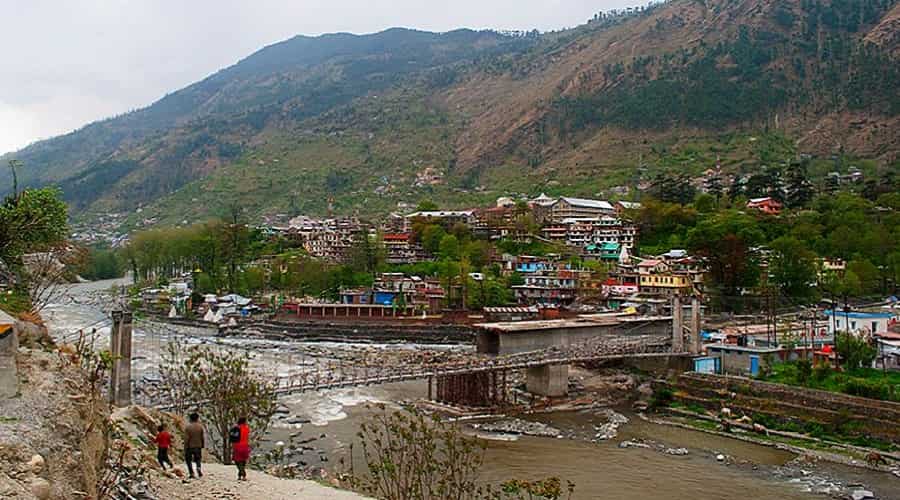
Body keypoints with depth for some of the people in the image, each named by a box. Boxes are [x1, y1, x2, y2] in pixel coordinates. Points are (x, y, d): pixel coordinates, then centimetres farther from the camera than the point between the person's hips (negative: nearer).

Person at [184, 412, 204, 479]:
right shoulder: (200, 426, 0)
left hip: (190, 446, -3)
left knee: (188, 460, 11)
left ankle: (191, 473, 4)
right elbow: (202, 437, 2)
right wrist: (203, 445, 12)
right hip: (198, 446, 3)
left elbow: (186, 438, -12)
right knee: (198, 459, 17)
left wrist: (185, 447, -6)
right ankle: (199, 468, -10)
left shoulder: (188, 427, -9)